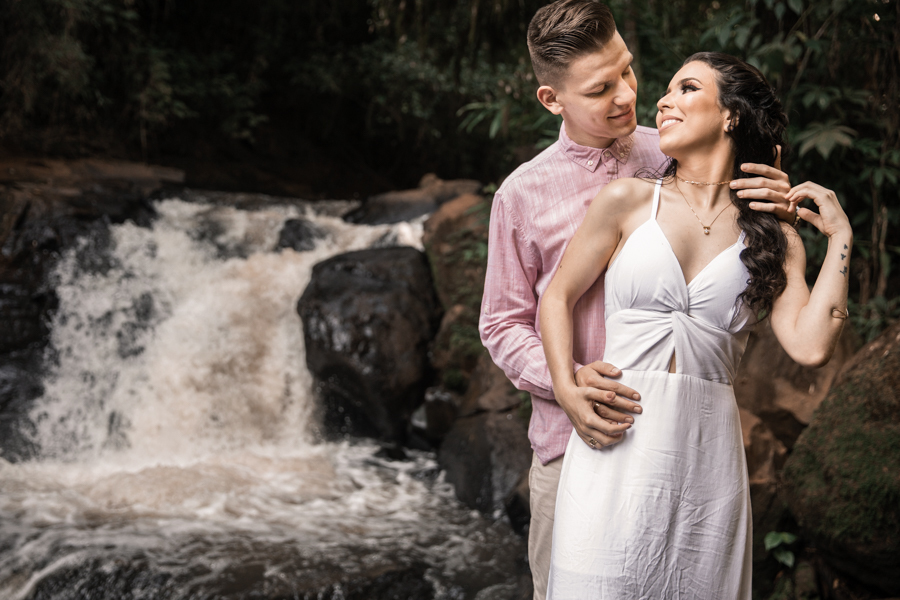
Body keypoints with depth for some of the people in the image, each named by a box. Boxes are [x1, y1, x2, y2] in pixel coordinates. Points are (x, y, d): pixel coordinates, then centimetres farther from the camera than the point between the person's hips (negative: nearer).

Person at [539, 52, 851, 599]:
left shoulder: (774, 238, 7)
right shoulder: (630, 201, 4)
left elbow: (811, 346, -7)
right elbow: (558, 297, 8)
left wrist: (841, 239, -1)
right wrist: (569, 392, -5)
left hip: (708, 448, 1)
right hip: (617, 438, -1)